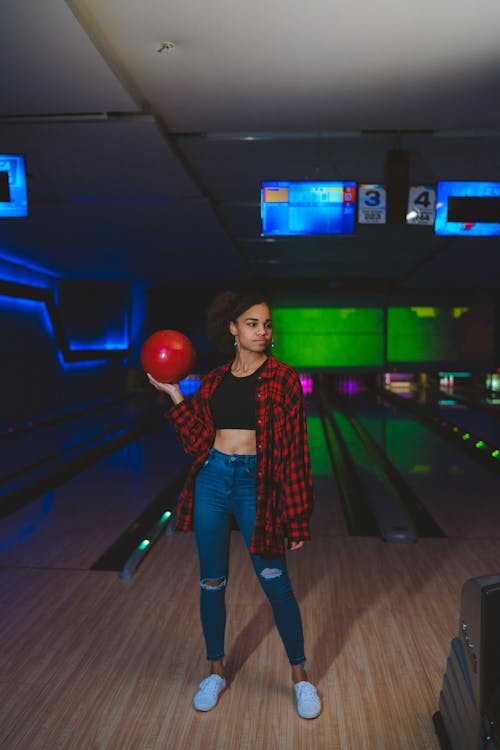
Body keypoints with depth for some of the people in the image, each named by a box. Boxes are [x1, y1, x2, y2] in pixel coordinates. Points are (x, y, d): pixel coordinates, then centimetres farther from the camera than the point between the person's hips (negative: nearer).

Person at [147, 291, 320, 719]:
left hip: (256, 484, -3)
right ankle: (216, 671, 36)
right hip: (212, 479, 4)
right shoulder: (215, 380, 6)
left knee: (275, 581, 6)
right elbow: (199, 440, 5)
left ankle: (300, 675, 28)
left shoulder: (282, 379, -6)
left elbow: (294, 450, -7)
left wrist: (297, 517, -9)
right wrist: (175, 396, -1)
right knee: (211, 582, 14)